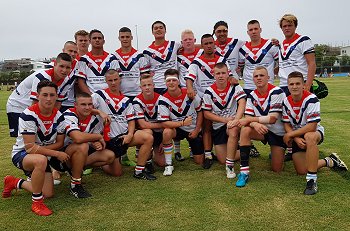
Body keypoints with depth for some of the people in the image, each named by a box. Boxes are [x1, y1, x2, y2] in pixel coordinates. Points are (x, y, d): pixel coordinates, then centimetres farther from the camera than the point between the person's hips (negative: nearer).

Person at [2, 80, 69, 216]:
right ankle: (36, 203, -21)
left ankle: (14, 183, 26)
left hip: (43, 155, 6)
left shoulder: (59, 116, -7)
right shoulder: (28, 115, -24)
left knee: (48, 194, -1)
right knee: (41, 160, -41)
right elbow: (29, 147, -26)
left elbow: (60, 143, -4)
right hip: (21, 154, -6)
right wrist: (57, 154, -28)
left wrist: (39, 148, -21)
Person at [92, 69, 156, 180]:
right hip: (109, 139, -4)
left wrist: (130, 134, -7)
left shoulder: (126, 101, 14)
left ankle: (139, 171, -11)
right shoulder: (99, 95, 0)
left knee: (148, 138, -20)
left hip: (125, 135, 5)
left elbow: (131, 120, 10)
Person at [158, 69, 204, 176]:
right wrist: (183, 123, -31)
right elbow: (164, 123, -22)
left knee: (199, 161, 1)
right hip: (177, 129, -1)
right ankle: (169, 165, -18)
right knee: (167, 132, -37)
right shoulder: (164, 100, -18)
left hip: (193, 130, 1)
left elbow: (200, 112, -1)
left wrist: (197, 130, -4)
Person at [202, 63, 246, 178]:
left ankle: (230, 166, -26)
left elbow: (242, 103, -19)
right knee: (222, 159, -3)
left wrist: (236, 119, -36)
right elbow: (206, 114, -4)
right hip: (217, 126, 2)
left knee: (233, 130, -39)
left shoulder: (235, 87, -6)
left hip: (233, 122, -2)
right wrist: (225, 120, -15)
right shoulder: (209, 92, -5)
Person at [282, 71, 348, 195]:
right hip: (296, 136, 5)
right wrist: (296, 139, -20)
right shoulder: (286, 101, -5)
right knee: (301, 171, -4)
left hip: (315, 132, -5)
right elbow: (287, 125, -3)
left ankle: (312, 179, -34)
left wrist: (289, 135, -20)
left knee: (309, 137, -44)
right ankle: (329, 161, 24)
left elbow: (312, 126, -26)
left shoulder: (311, 99, -22)